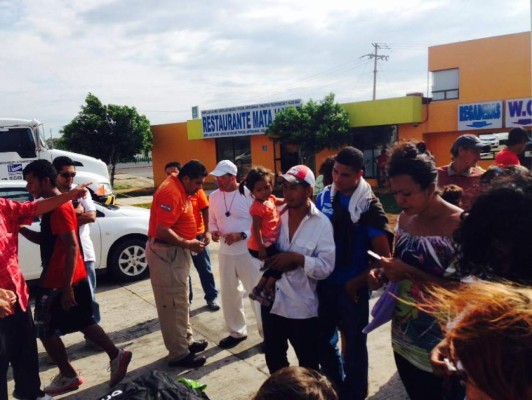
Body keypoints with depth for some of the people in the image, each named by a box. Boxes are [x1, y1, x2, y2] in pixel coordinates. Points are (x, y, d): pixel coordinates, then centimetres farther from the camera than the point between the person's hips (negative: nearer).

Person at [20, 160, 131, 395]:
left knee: (45, 331, 6)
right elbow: (46, 240, 20)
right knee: (84, 322, 17)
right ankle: (116, 356, 20)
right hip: (73, 278, 9)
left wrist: (67, 287, -24)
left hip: (58, 282, -9)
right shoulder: (55, 206, 12)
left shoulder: (58, 208, -19)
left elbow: (72, 248, -24)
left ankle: (68, 376, 20)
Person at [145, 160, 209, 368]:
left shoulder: (180, 190, 10)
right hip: (166, 253, -11)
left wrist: (189, 242, 7)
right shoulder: (171, 192, -21)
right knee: (172, 304, -1)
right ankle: (178, 353, 9)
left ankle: (186, 340, 33)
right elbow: (162, 231, -27)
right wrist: (188, 244, -19)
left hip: (176, 251, 11)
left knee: (180, 300, 19)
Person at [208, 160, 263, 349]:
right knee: (229, 293, 16)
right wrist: (214, 231, -7)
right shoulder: (213, 196, 3)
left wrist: (241, 235, -23)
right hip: (225, 252, 6)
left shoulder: (249, 194, -14)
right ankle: (236, 331, 35)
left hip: (248, 252, -5)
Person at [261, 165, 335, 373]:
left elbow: (326, 267, -16)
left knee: (308, 365, 17)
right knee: (273, 359, 24)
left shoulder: (321, 223, -11)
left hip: (303, 307, -4)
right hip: (272, 301, 4)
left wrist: (297, 258, -27)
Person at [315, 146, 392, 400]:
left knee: (354, 345, 13)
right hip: (324, 283, 4)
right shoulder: (323, 197, -2)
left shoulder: (369, 206, -14)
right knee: (323, 340, 18)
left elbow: (383, 255, -14)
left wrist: (357, 282, -12)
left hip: (352, 287, -4)